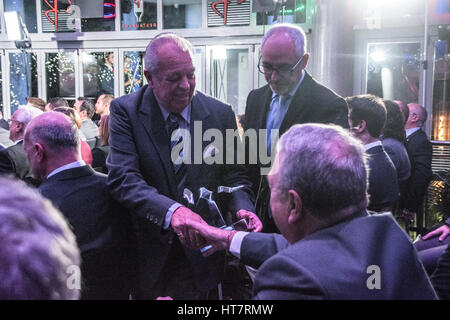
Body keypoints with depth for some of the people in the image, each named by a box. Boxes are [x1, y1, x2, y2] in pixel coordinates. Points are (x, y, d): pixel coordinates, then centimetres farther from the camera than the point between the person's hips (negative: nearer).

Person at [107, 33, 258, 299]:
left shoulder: (221, 114, -4)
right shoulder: (126, 110, -10)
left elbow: (234, 177, 2)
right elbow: (123, 178, -20)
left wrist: (242, 209, -20)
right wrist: (171, 211, -36)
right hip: (147, 255, -1)